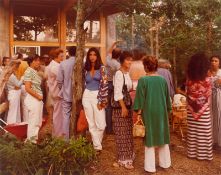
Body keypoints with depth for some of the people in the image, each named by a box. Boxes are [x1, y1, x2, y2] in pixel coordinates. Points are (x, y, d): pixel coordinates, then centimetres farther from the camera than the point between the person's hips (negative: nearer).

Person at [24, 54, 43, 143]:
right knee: (33, 121, -1)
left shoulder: (35, 72, 14)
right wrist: (38, 96, -12)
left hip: (38, 99, 9)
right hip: (33, 99, -9)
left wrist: (40, 97, 4)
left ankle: (34, 139, 26)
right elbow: (28, 88, -19)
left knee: (38, 122, 15)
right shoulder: (29, 71, -13)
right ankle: (31, 141, 10)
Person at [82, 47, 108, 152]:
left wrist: (101, 101, -12)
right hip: (87, 97, 4)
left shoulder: (101, 68, -3)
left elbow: (104, 85, -8)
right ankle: (97, 146, 16)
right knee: (91, 124, 5)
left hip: (98, 96, -3)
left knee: (101, 125, -7)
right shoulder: (86, 69, 9)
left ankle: (96, 143, 17)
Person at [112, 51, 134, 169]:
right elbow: (118, 92, -19)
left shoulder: (127, 73, 12)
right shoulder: (119, 73, -13)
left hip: (128, 105, 9)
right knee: (122, 133, -3)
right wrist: (123, 107, -21)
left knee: (128, 132, 15)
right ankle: (124, 159, 6)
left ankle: (127, 155, 28)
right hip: (120, 106, -9)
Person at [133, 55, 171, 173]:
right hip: (161, 112, 4)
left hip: (149, 112, -3)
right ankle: (165, 163, 27)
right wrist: (167, 110, 17)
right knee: (162, 135, 15)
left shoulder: (143, 80, -12)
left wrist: (139, 111, -4)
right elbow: (167, 97, 7)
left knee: (150, 137, 5)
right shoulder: (163, 80, 0)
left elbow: (140, 98, -11)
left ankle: (150, 166, 11)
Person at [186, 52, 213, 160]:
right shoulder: (207, 80, -15)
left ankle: (192, 152, 23)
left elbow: (188, 95, 2)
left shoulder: (189, 80, -7)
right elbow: (208, 98, -6)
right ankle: (203, 154, 18)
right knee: (203, 133, 8)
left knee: (192, 132, 12)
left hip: (191, 111, 3)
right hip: (204, 111, -3)